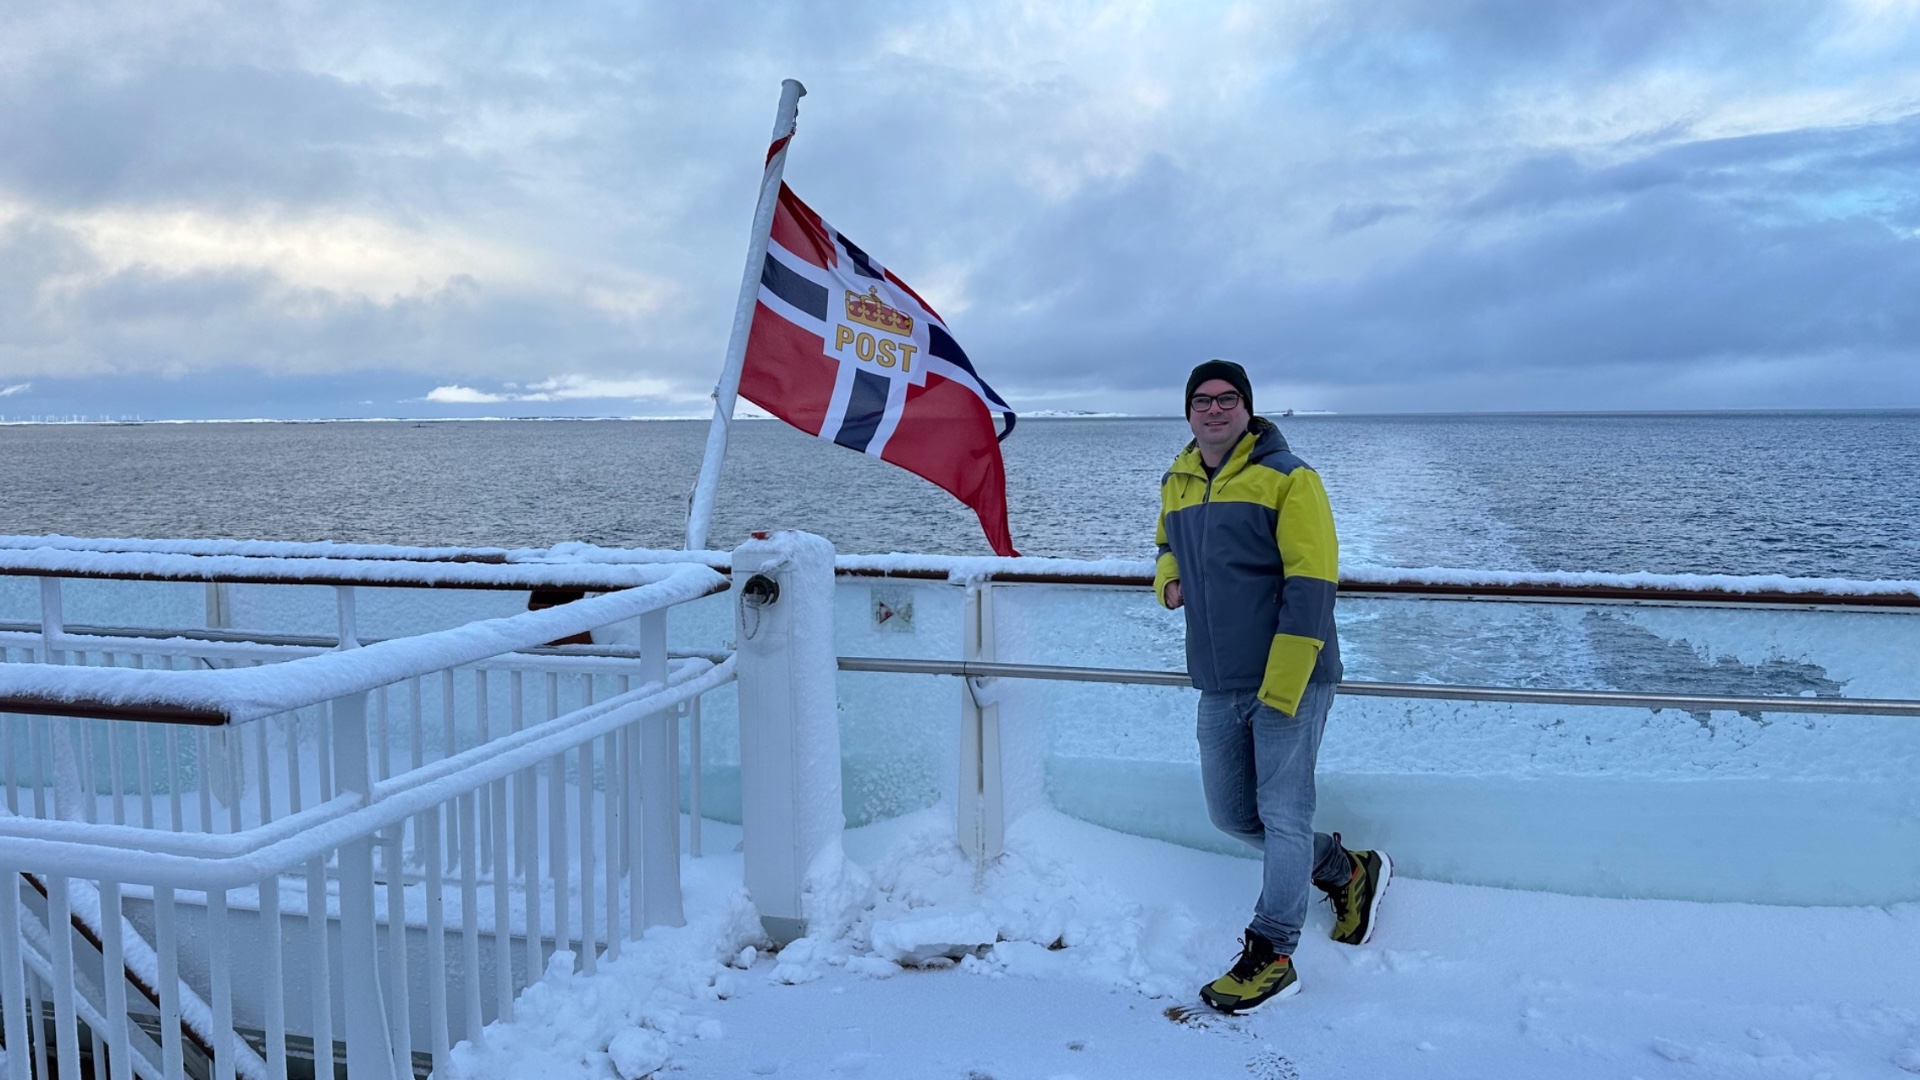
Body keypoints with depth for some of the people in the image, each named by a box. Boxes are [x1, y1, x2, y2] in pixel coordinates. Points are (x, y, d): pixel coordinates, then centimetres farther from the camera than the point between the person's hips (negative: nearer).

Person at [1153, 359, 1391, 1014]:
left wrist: (1282, 687, -21)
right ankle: (1348, 872, 35)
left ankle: (1270, 957, 9)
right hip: (1218, 687, 7)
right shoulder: (1176, 484, 10)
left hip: (1288, 682, -7)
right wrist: (1168, 578, 5)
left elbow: (1310, 583, -15)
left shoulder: (1286, 478, -10)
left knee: (1282, 817, -3)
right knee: (1231, 816, 14)